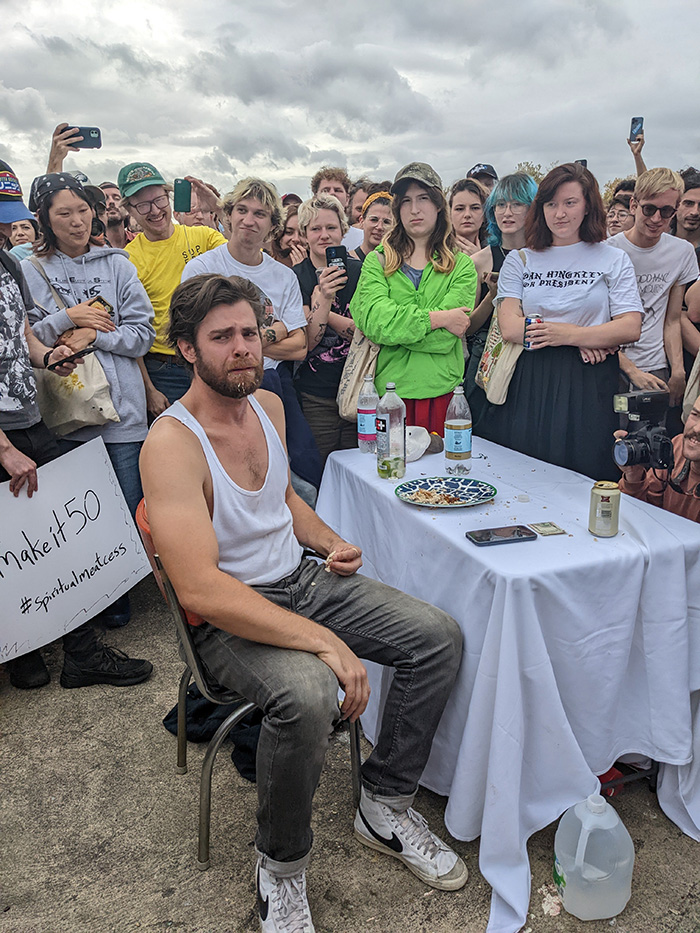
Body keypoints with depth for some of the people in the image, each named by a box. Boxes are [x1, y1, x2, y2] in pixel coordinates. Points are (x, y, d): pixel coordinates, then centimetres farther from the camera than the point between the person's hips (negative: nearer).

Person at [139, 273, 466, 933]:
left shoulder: (268, 404, 5)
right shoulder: (171, 443, -22)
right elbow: (200, 590, -30)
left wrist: (330, 543, 4)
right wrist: (323, 640, -32)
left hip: (303, 582, 8)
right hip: (230, 615, -7)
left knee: (440, 637, -3)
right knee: (308, 695, -36)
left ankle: (384, 806, 13)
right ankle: (280, 865, -4)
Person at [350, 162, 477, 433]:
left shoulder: (461, 265, 7)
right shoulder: (377, 261, 8)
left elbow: (445, 338, -8)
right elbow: (373, 320, -11)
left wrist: (393, 324, -8)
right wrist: (435, 318, -11)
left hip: (442, 390, 0)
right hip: (388, 388, 0)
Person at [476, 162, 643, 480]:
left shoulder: (614, 260, 9)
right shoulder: (519, 260, 11)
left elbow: (630, 328, -3)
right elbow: (509, 326, -3)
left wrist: (566, 335, -16)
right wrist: (582, 338, -8)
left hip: (588, 388, -1)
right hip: (528, 385, 1)